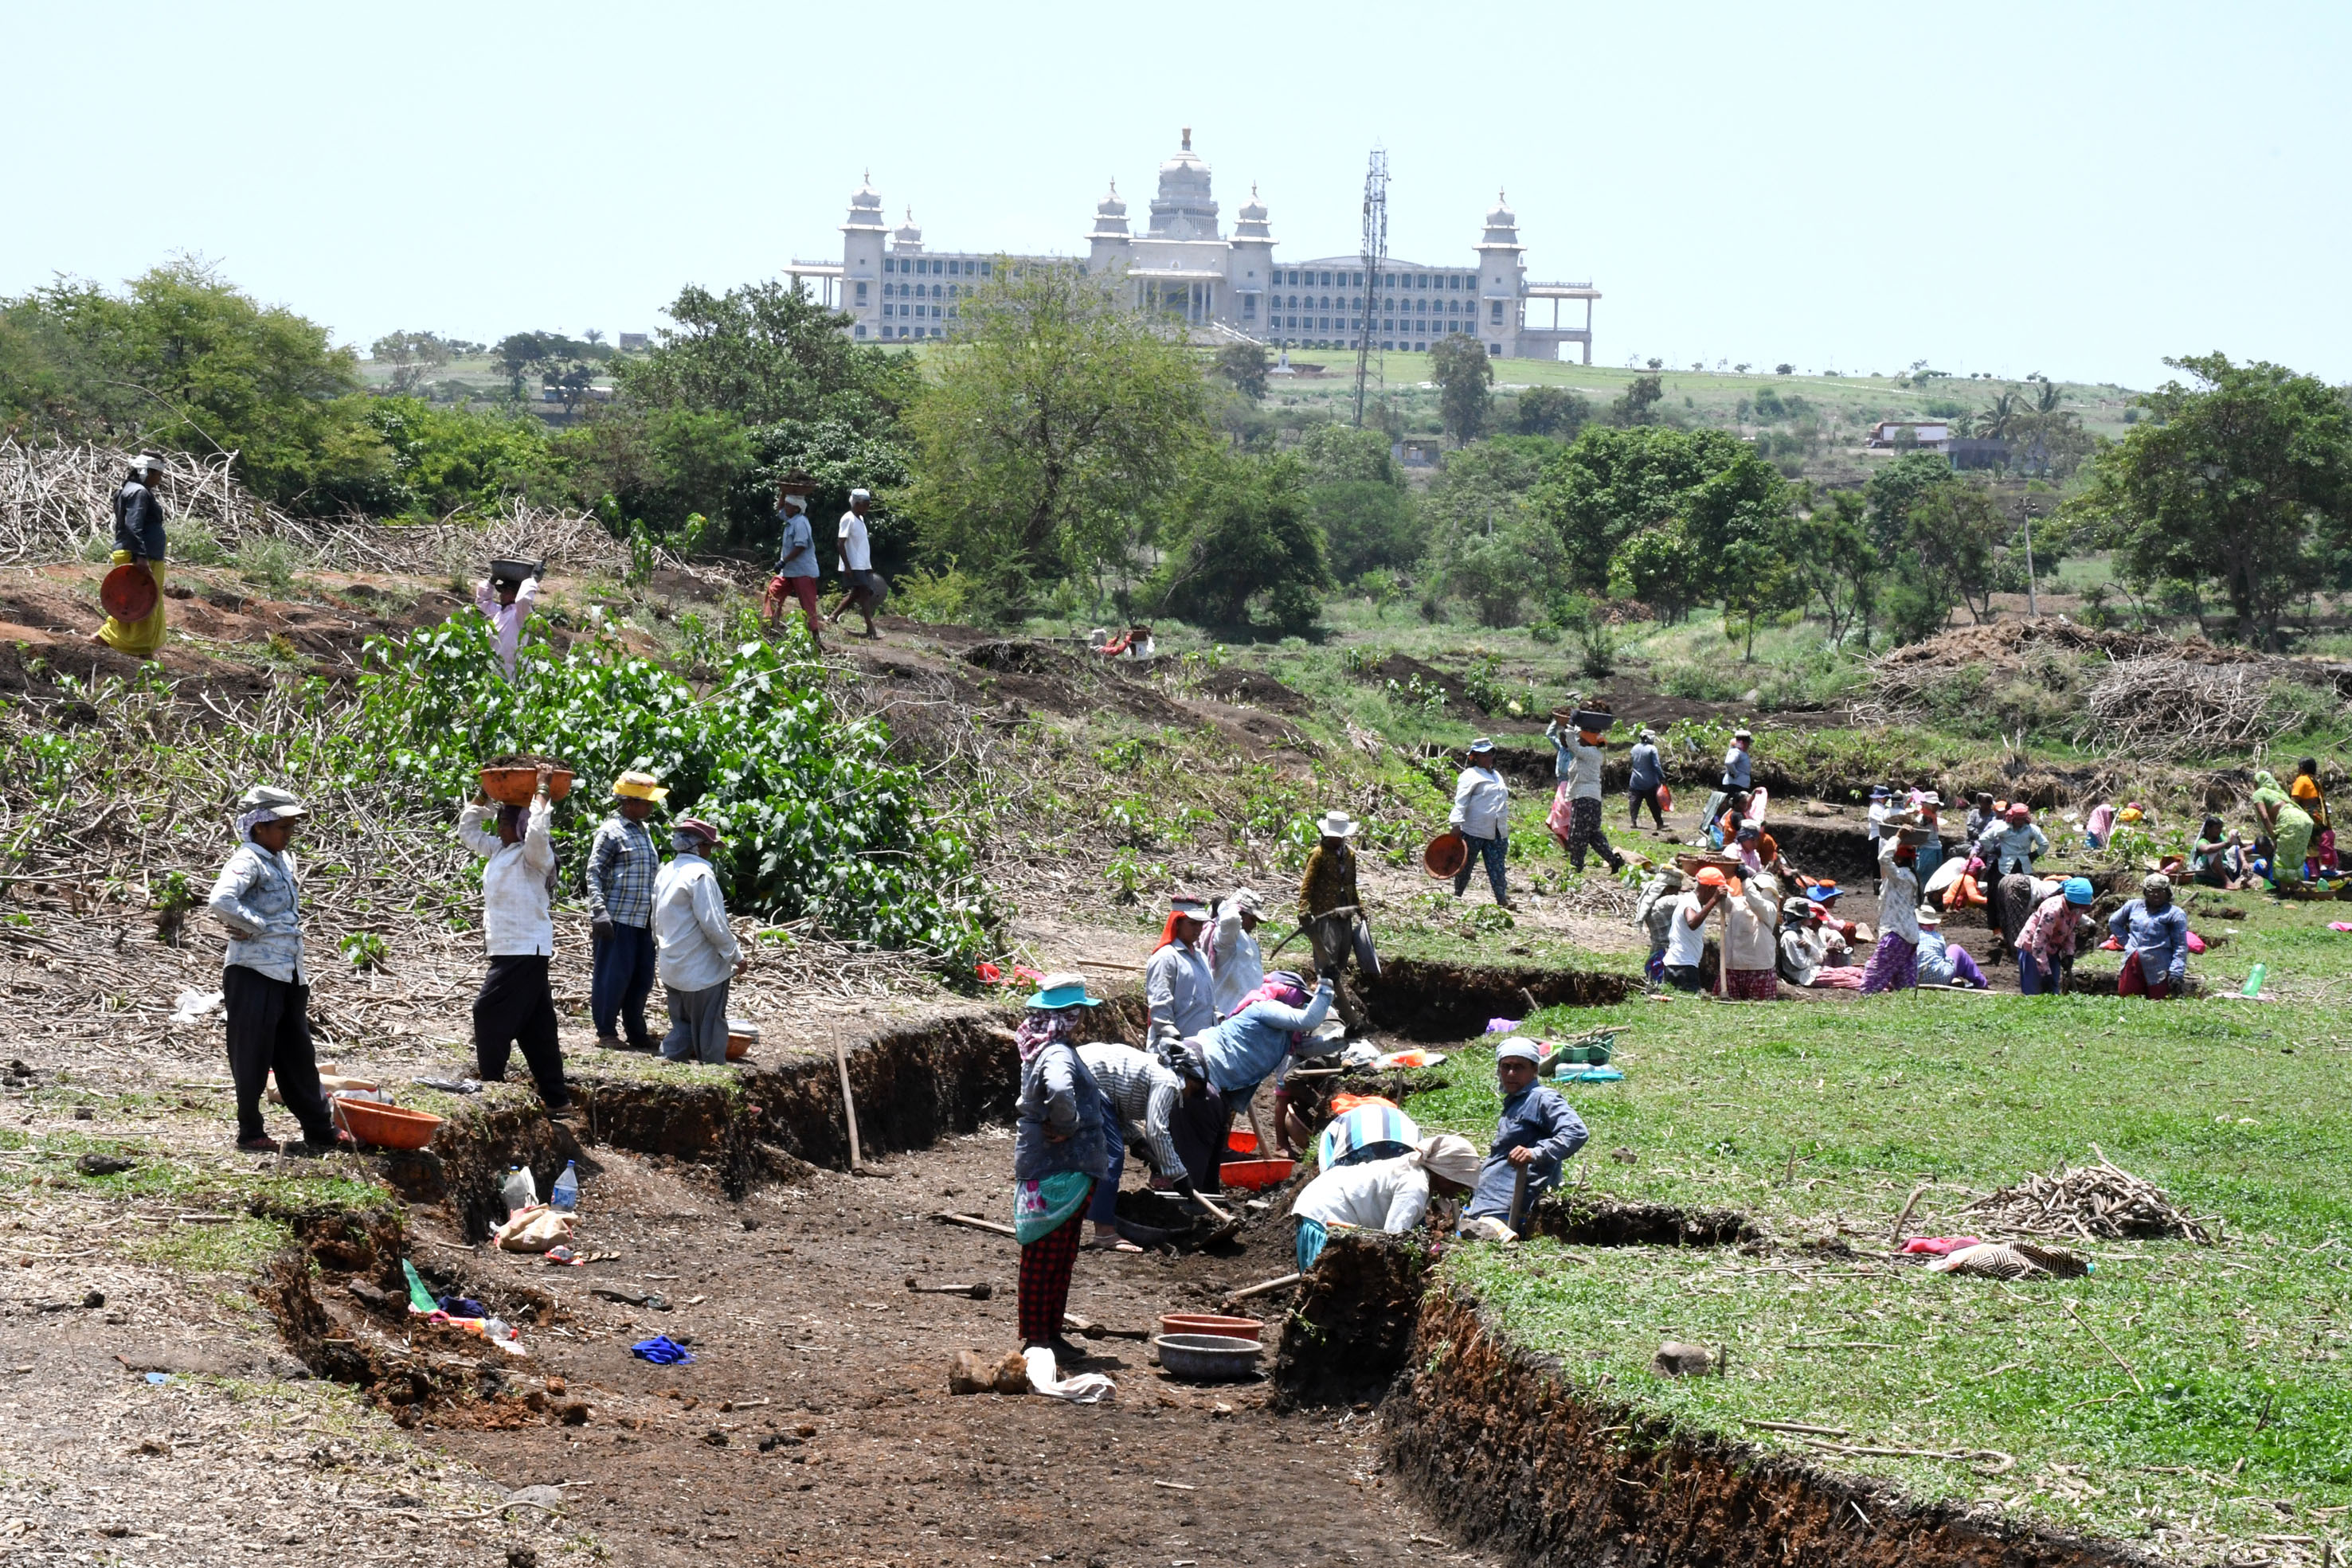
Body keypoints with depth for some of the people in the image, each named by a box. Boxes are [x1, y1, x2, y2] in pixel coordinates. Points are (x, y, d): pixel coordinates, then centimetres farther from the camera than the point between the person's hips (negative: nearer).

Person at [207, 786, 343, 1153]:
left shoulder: (283, 860, 15)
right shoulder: (247, 861, -13)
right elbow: (220, 901, -31)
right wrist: (257, 926, -19)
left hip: (289, 974, 9)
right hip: (255, 974, -9)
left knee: (298, 1056, 14)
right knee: (253, 1057, 0)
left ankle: (319, 1129, 20)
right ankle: (250, 1133, 10)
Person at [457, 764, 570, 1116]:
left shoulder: (534, 856, -12)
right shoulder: (500, 850, 14)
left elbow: (536, 831, -34)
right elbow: (467, 831, 26)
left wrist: (542, 790, -26)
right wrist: (483, 798, 16)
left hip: (525, 951, -9)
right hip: (509, 950, 9)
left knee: (489, 1012, -10)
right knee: (534, 1027, 9)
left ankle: (491, 1085, -5)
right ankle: (556, 1099, 12)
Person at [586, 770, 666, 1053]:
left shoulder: (642, 831, 17)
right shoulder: (612, 831, -9)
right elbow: (594, 873, -13)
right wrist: (598, 912, -22)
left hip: (642, 922, 8)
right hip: (617, 920, -8)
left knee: (642, 978, 11)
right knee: (613, 976, -3)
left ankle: (637, 1033, 21)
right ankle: (606, 1032, 7)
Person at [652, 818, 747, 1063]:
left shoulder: (666, 873, 10)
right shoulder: (700, 874, -17)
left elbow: (657, 922, 17)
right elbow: (712, 923, -20)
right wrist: (736, 956, -10)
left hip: (672, 968, 8)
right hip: (703, 969, -8)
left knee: (682, 1026, 15)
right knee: (710, 1027, 3)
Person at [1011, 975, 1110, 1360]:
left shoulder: (1041, 1051, 12)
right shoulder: (1058, 1055, -20)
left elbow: (1029, 1100, 31)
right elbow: (1060, 1091, -42)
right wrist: (1066, 1126, -25)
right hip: (1059, 1172, -10)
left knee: (1059, 1257, 16)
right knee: (1046, 1256, -3)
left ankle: (1050, 1335, 23)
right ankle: (1037, 1339, 3)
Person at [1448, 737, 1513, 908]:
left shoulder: (1497, 777, 21)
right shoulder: (1470, 776, -4)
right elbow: (1461, 801, -13)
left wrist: (1504, 830, 27)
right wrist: (1457, 823, -24)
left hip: (1497, 832, 6)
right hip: (1474, 830, -6)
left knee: (1496, 867, -2)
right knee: (1465, 865, 3)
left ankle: (1502, 899, -7)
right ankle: (1457, 895, 15)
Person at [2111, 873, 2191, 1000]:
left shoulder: (2175, 914, -2)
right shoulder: (2134, 906, 11)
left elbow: (2181, 946, -6)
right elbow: (2113, 922, 27)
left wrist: (2176, 974, -15)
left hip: (2157, 969, -4)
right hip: (2132, 965, 4)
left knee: (2160, 1002, -5)